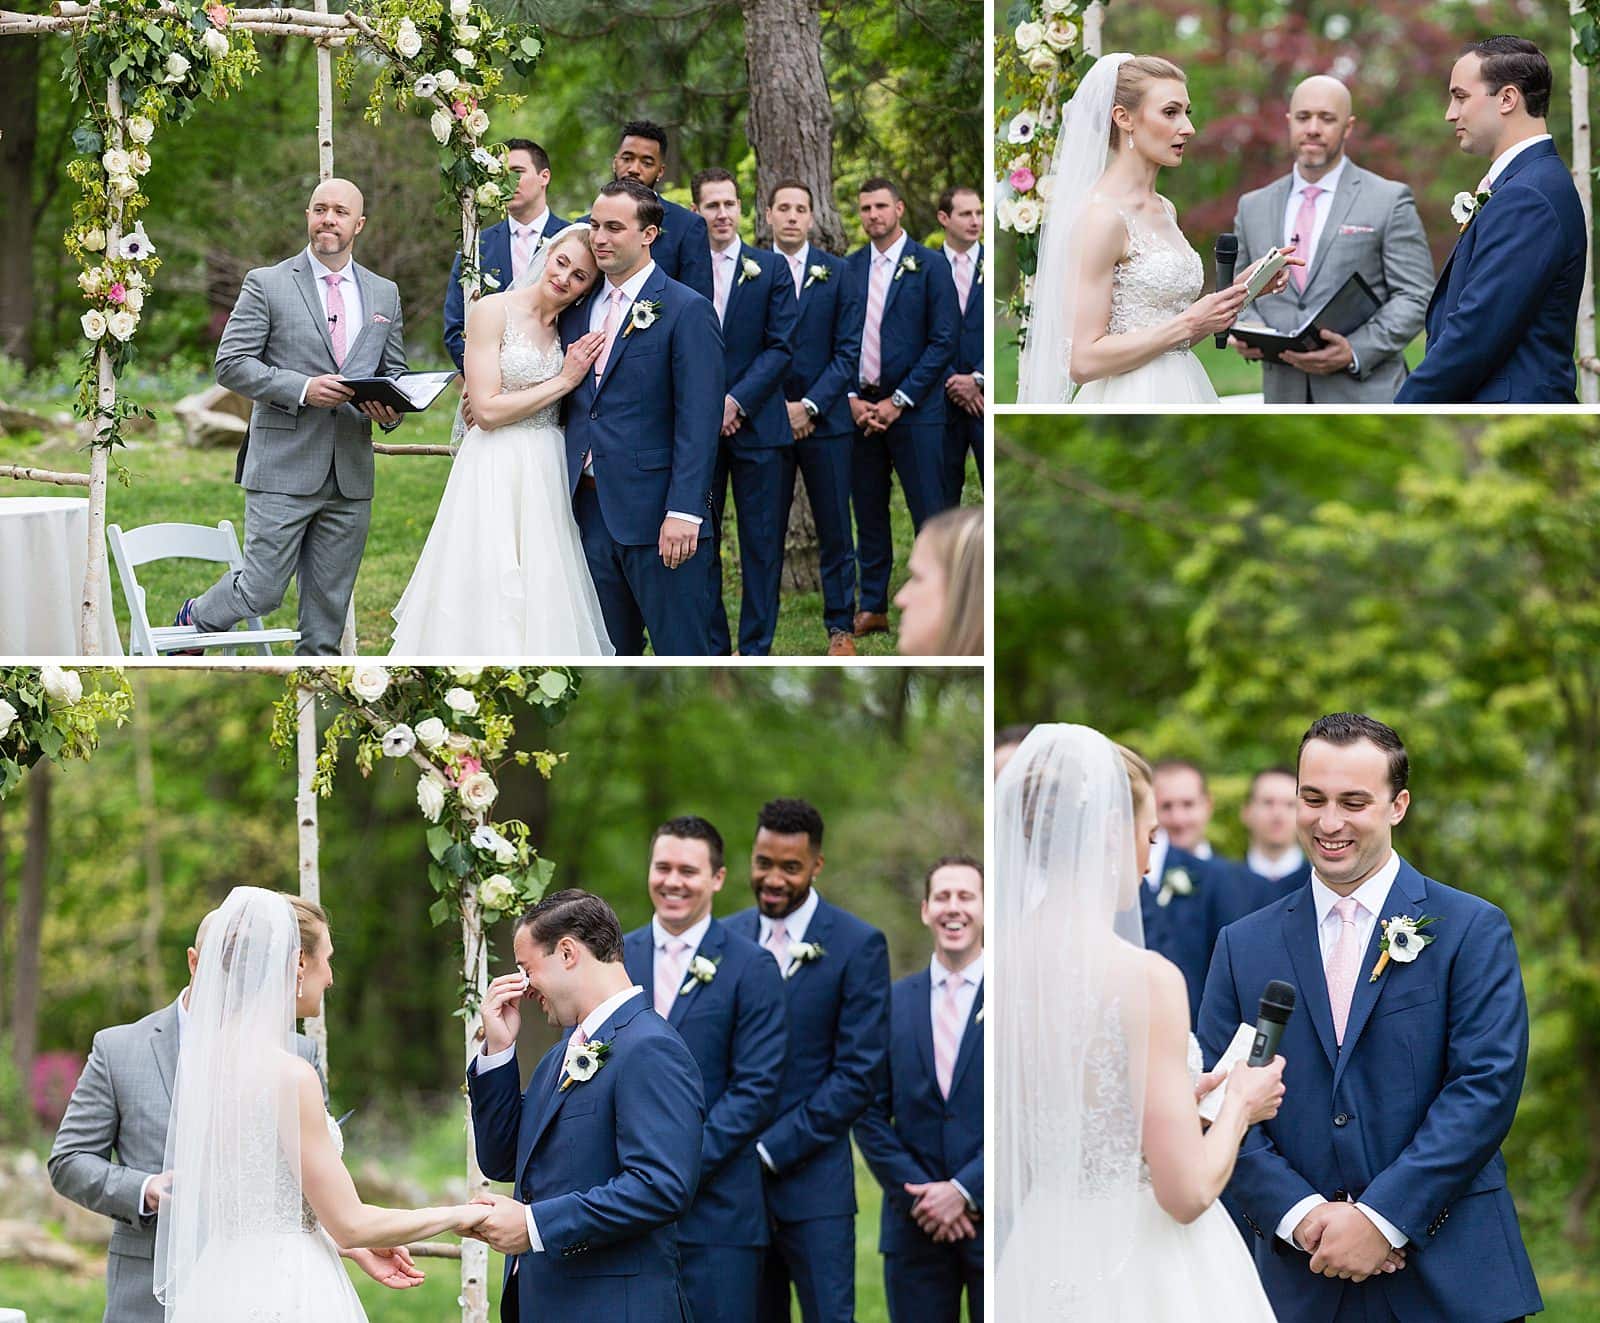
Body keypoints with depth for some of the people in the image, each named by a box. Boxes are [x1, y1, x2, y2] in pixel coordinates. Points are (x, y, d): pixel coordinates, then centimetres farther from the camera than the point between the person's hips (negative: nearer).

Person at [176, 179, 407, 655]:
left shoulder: (384, 294, 13)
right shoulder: (267, 284, -1)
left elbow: (396, 374, 18)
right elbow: (231, 364, -5)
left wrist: (391, 410, -6)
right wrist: (302, 388, -18)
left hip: (351, 474, 4)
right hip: (284, 468, -4)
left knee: (329, 606, 7)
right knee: (262, 592, -4)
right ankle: (195, 619, 24)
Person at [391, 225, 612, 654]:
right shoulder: (493, 311, -6)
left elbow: (568, 412, 14)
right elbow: (488, 410, -12)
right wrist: (563, 381, -9)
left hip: (549, 475, 5)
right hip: (496, 473, -5)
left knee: (544, 601, 3)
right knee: (489, 599, -6)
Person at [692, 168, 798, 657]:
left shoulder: (771, 268, 4)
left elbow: (781, 346, -2)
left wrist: (737, 401, -12)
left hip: (758, 426, -1)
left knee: (762, 544, 2)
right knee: (700, 543, 4)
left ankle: (756, 650, 8)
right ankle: (711, 649, 12)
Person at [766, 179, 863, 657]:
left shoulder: (837, 272, 3)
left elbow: (849, 350, -1)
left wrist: (811, 405, -10)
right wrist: (777, 406, -8)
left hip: (825, 420, 0)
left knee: (835, 532, 4)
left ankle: (840, 626, 13)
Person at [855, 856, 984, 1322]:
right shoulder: (893, 1003, 8)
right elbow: (870, 1114, 6)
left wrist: (965, 1191, -12)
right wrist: (919, 1195, -7)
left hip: (996, 1218, -2)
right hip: (914, 1227, 2)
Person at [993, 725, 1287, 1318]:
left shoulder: (1006, 965, -1)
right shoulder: (1144, 978, -19)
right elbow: (1187, 1193, -19)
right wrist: (1239, 1103, 0)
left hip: (1042, 1263, 6)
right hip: (1141, 1265, -6)